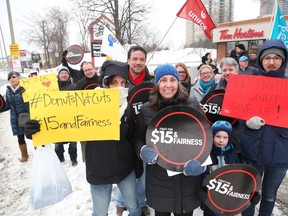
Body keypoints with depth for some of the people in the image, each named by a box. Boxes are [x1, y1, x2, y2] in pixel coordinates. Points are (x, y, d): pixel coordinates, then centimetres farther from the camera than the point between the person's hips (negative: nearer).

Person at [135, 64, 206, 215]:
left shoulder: (192, 105, -4)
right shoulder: (146, 110, -6)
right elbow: (138, 139, 4)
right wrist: (143, 151, -17)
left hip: (188, 177, 1)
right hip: (158, 179, 0)